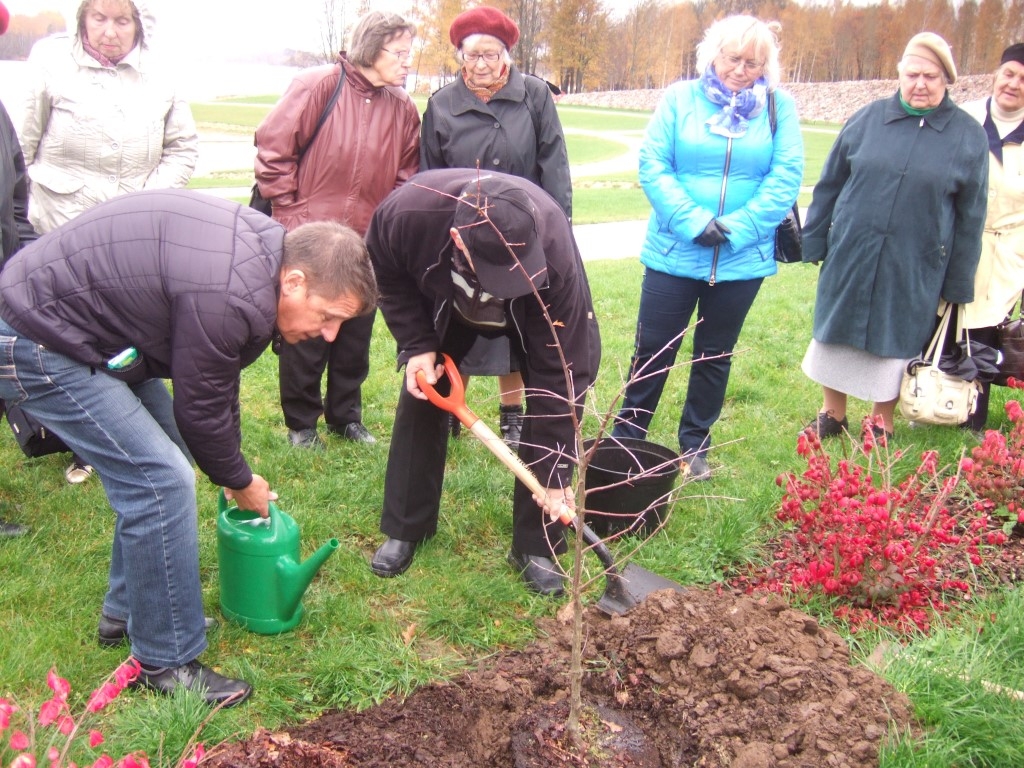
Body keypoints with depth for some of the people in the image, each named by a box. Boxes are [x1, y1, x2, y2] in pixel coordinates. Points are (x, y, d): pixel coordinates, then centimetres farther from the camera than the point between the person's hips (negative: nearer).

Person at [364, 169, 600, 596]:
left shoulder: (554, 252, -45)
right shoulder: (404, 212, -41)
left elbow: (560, 372, -37)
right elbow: (386, 272, -14)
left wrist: (555, 474, -33)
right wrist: (416, 344, -24)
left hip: (536, 309, -2)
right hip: (443, 300, 2)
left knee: (550, 394, -14)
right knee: (422, 394, -1)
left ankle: (535, 547, 0)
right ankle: (403, 530, 16)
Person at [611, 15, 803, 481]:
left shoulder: (779, 107, 1)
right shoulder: (680, 99, 0)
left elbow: (786, 177, -6)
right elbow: (652, 165, -7)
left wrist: (736, 228, -16)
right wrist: (693, 222, -18)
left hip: (743, 259, 1)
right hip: (674, 253, -1)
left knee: (715, 355, 14)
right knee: (653, 351, 5)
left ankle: (694, 446, 30)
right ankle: (625, 438, 23)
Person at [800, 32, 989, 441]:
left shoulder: (969, 136, -2)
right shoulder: (867, 119, 0)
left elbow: (970, 216, 2)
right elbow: (829, 185, 6)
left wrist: (958, 284, 2)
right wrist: (813, 242, 4)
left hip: (914, 270, -1)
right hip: (850, 258, 1)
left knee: (895, 345, 11)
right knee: (837, 335, 12)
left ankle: (881, 427, 31)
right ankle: (832, 416, 33)